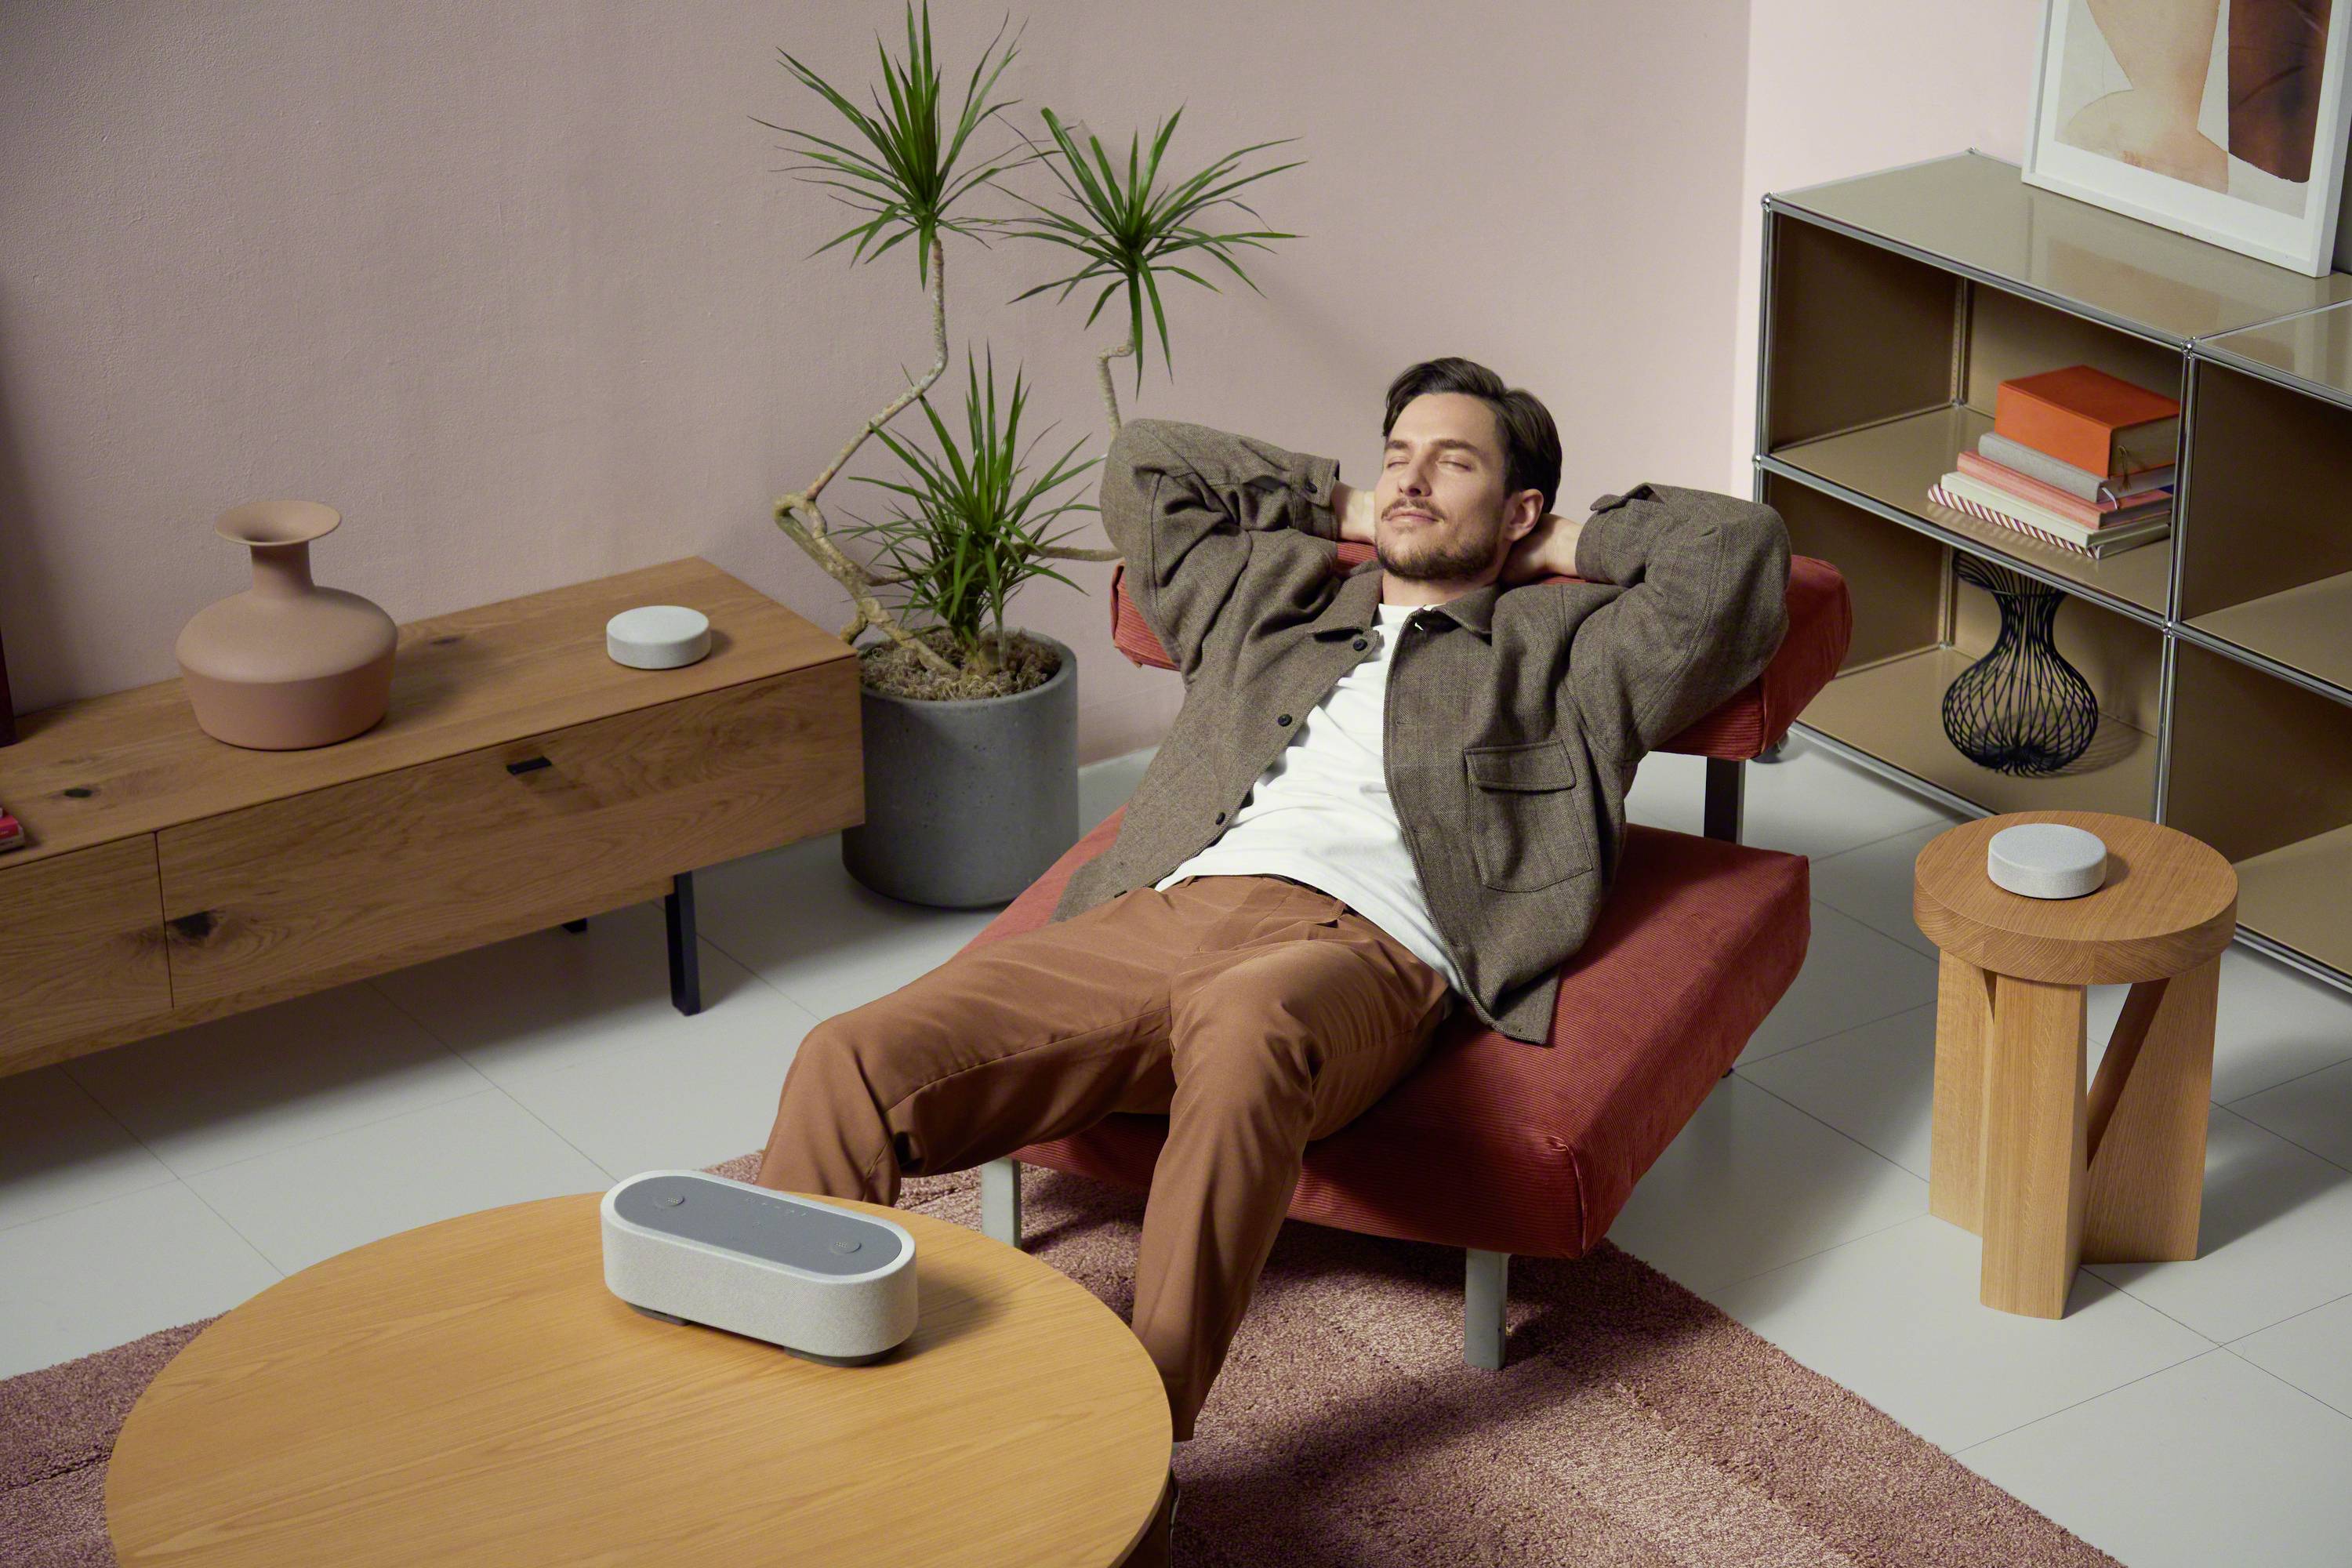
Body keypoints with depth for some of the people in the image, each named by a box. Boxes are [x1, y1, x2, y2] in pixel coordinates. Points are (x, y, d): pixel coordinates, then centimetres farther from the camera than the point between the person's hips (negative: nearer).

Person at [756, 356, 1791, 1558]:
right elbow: (1143, 463, 47)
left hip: (1355, 947, -4)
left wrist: (1572, 544, 30)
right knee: (852, 1059, -21)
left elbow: (1739, 547, 17)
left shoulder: (1561, 650, 26)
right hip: (1149, 919, 4)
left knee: (1247, 1026, -44)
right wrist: (1345, 509, 45)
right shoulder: (1267, 598, 37)